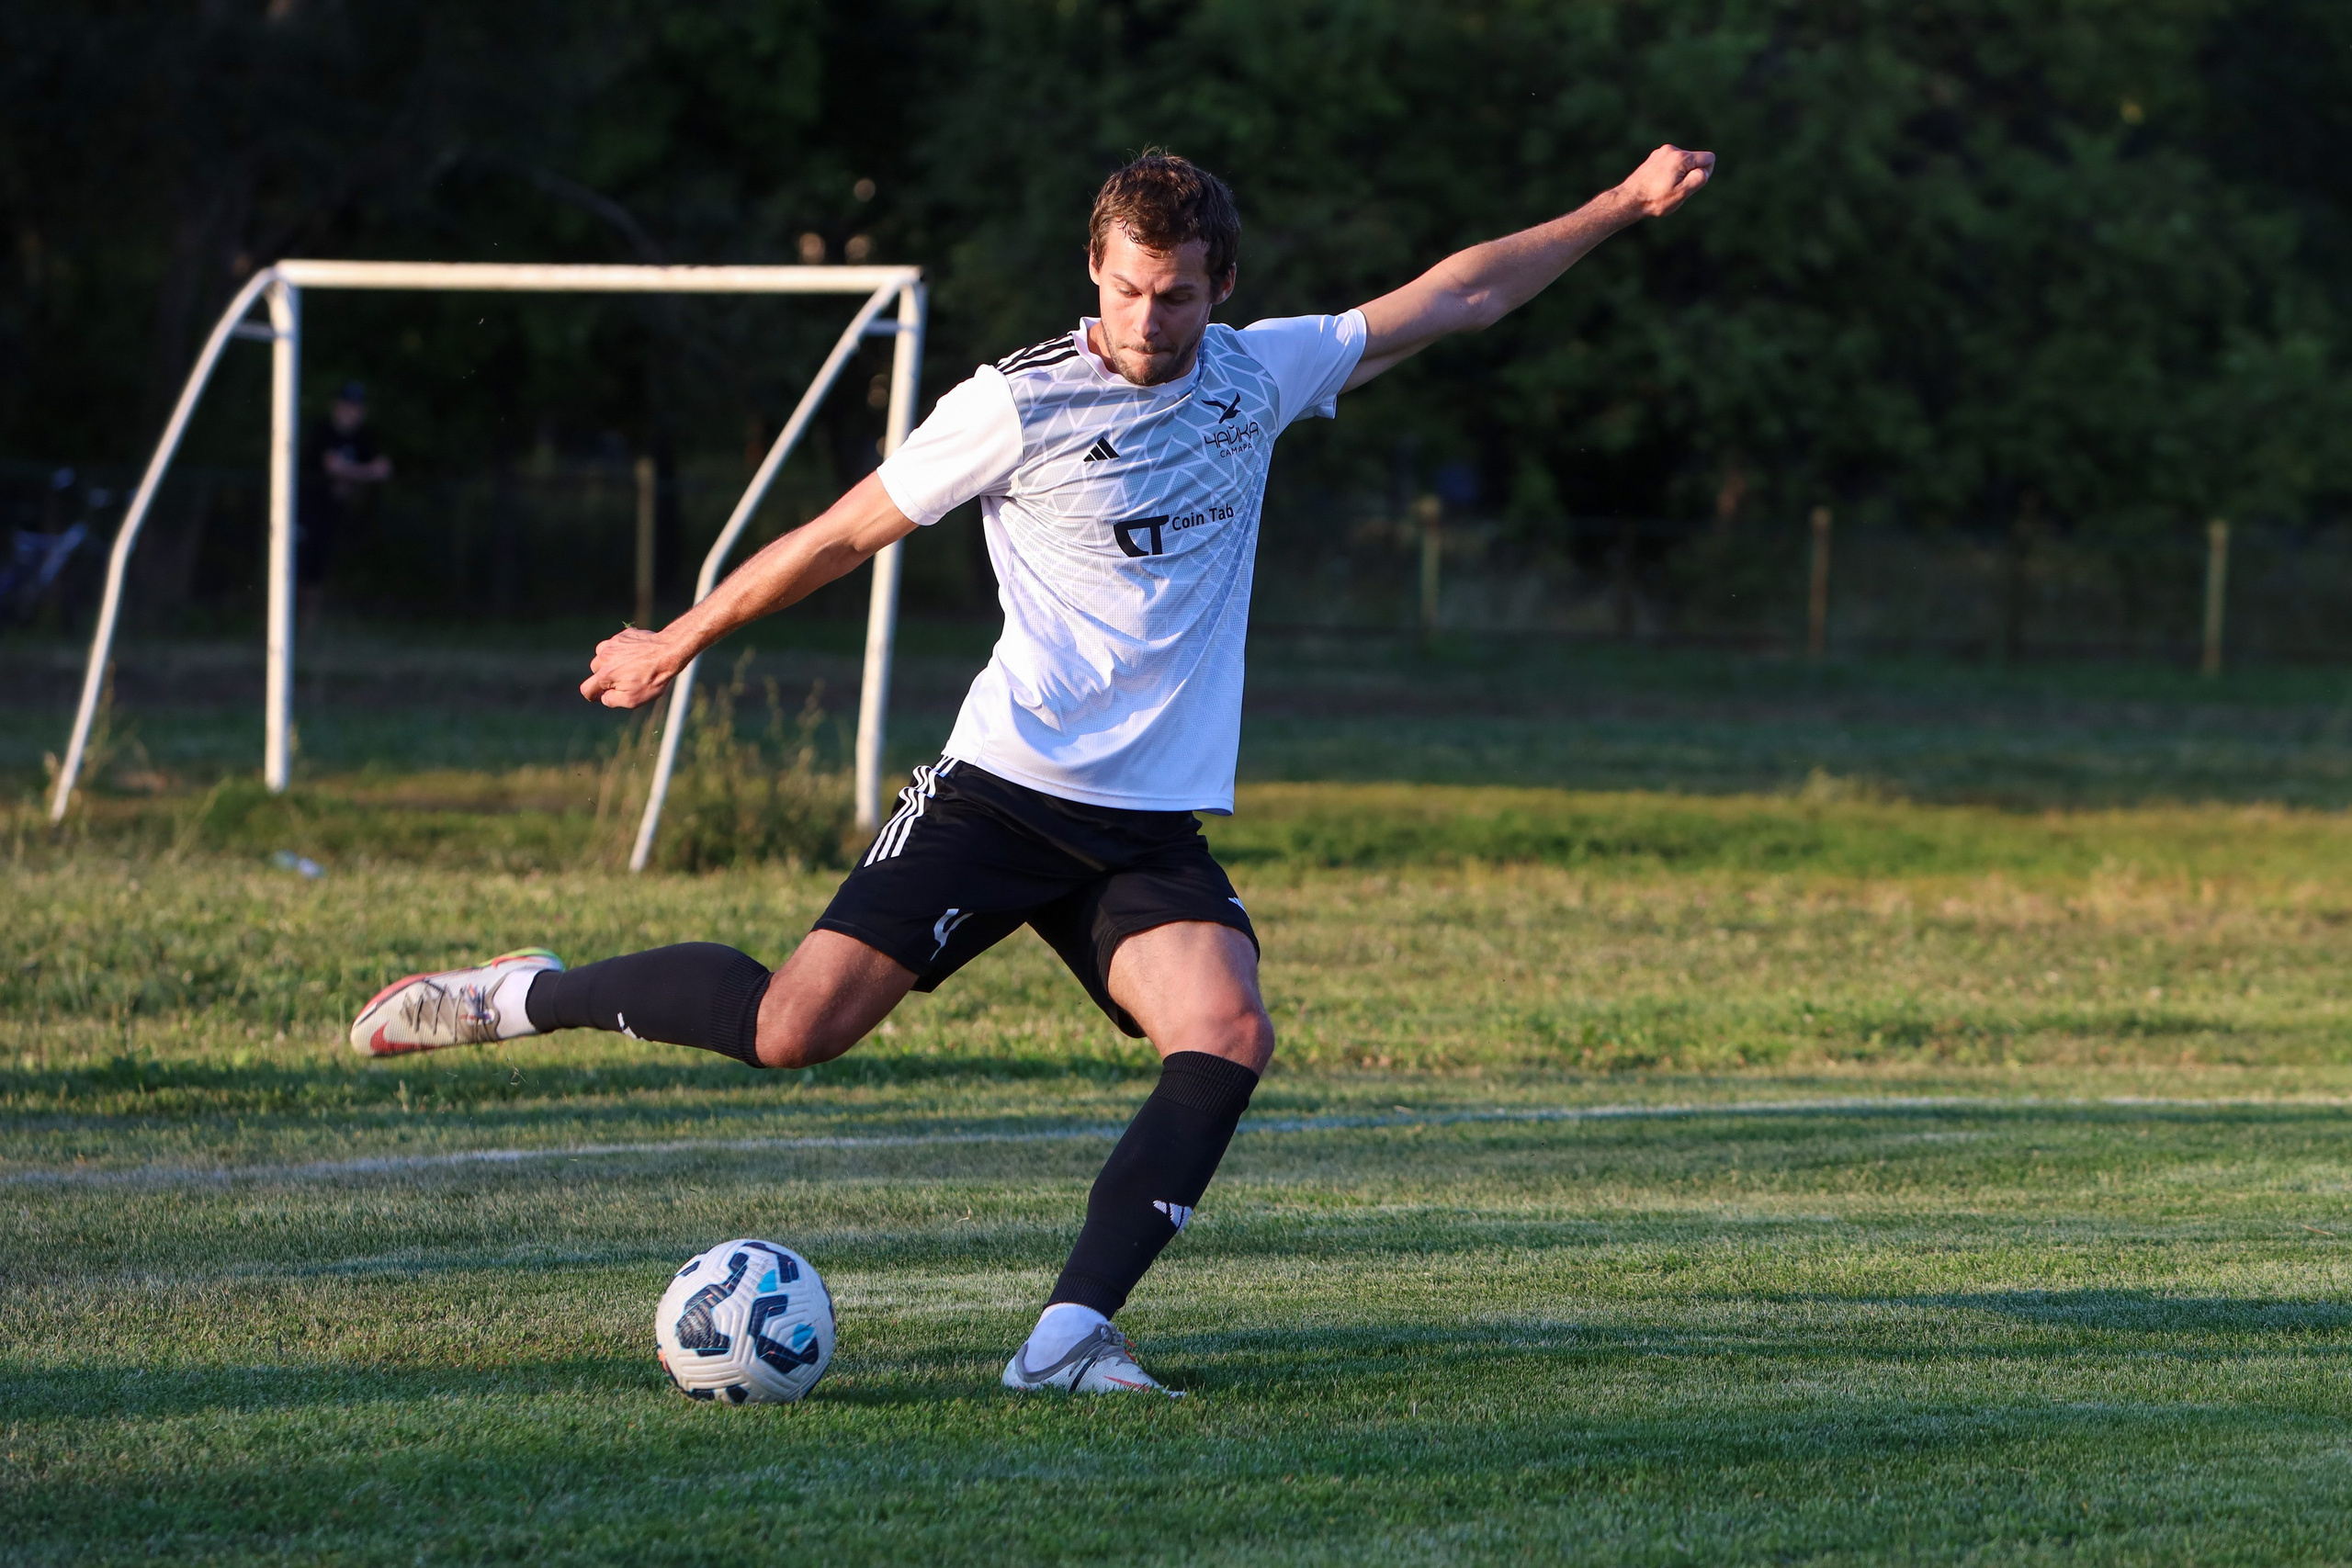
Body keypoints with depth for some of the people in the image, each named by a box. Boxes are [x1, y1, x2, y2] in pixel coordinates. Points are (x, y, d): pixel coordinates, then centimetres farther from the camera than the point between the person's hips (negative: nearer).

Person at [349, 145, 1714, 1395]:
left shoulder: (1258, 376, 7)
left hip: (1156, 828, 4)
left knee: (1229, 1038, -22)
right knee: (795, 1025, -14)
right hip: (1005, 790, -4)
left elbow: (1458, 296, 17)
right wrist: (679, 643, 12)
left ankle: (1069, 1337, -23)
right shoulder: (1019, 407, -7)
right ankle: (527, 996, 9)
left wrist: (1623, 208, 16)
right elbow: (848, 533, 4)